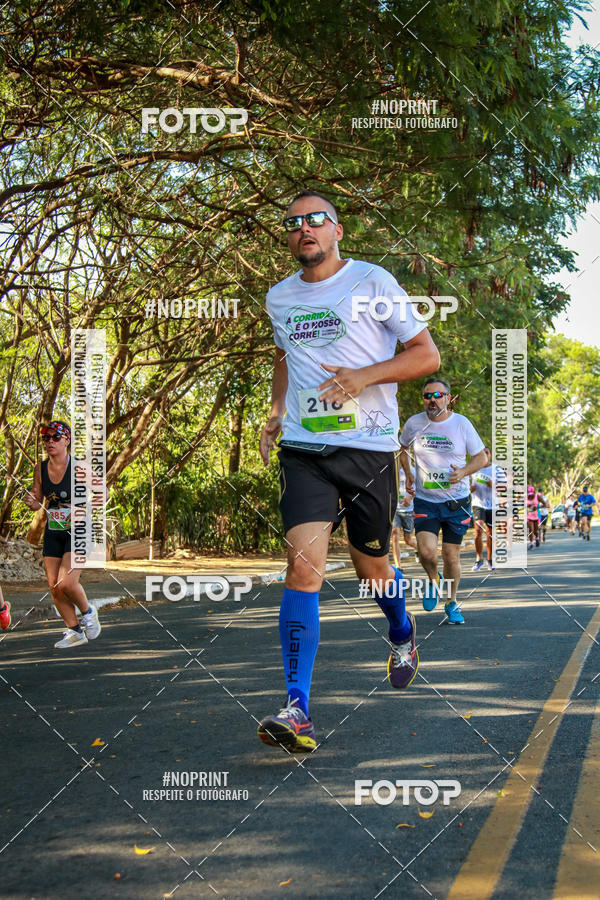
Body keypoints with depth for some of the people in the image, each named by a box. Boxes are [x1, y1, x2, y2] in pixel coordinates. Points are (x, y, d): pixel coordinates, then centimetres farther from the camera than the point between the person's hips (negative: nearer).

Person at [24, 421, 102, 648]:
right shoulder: (40, 469, 2)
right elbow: (37, 502, 10)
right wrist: (31, 502, -13)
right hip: (53, 533, 5)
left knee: (66, 583, -17)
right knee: (53, 586, 1)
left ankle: (88, 612, 12)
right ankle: (75, 631, 16)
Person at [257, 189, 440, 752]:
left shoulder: (372, 282, -2)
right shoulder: (279, 298, 12)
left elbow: (427, 355, -2)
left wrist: (364, 376, -16)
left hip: (368, 446, -2)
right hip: (302, 450, 2)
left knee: (371, 567, 10)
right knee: (303, 564, -15)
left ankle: (402, 636, 46)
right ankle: (297, 711, -18)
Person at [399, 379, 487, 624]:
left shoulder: (461, 423, -5)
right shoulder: (414, 423, -1)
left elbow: (481, 457, 3)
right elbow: (402, 448, 20)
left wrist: (463, 472, -15)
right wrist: (408, 474, 7)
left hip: (456, 500, 0)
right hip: (425, 500, 0)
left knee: (451, 556, 4)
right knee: (426, 551, -18)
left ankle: (452, 604, 26)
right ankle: (433, 580, 17)